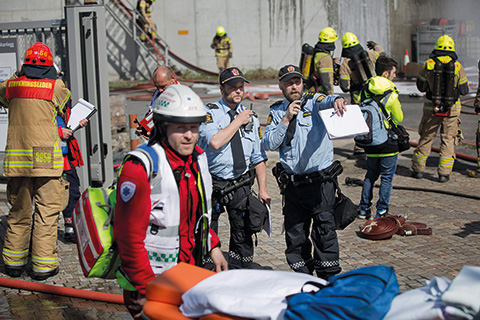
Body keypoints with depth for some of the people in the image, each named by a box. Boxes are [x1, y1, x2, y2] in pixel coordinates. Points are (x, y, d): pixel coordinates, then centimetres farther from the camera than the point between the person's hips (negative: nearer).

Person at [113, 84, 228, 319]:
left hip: (189, 273, 7)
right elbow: (128, 236, -20)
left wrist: (213, 247, 15)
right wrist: (147, 290, -19)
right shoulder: (141, 166, -19)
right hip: (151, 281, -7)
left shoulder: (196, 157, 6)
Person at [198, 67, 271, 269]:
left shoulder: (251, 117, 9)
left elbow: (258, 157, 11)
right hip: (213, 184, -4)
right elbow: (215, 142, -24)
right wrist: (238, 121, -14)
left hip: (241, 185, 4)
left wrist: (262, 189, 4)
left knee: (243, 236, 9)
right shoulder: (209, 113, -5)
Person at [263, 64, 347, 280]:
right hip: (292, 184, 3)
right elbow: (269, 144, 0)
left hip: (320, 183, -3)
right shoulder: (276, 112, 11)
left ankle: (329, 278, 8)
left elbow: (327, 101, -21)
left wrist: (337, 100, -45)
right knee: (295, 235, 9)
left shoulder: (313, 102, 3)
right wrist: (286, 119, -10)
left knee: (324, 231, -4)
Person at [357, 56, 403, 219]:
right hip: (388, 142, -5)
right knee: (387, 177, 6)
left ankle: (364, 209, 20)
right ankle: (381, 211, 8)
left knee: (370, 175, 18)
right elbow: (399, 118, -4)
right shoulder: (391, 94, -14)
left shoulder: (365, 90, 1)